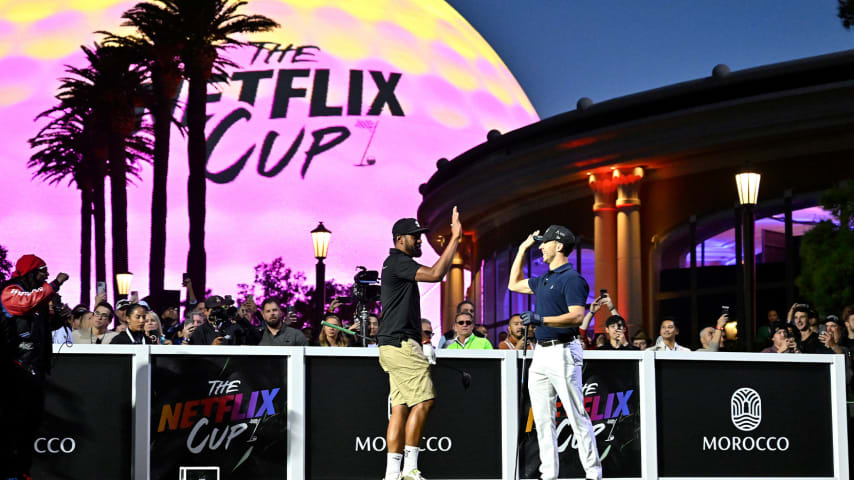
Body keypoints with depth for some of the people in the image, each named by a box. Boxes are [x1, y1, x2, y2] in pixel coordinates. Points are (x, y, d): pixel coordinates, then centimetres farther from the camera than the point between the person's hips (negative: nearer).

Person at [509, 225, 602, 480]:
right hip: (540, 353, 9)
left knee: (577, 417, -7)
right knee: (542, 419, 7)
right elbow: (514, 284, 33)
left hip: (562, 352, -9)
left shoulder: (572, 278, -10)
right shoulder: (544, 280, 18)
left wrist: (541, 319, -28)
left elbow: (577, 316, -21)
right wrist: (523, 248, 28)